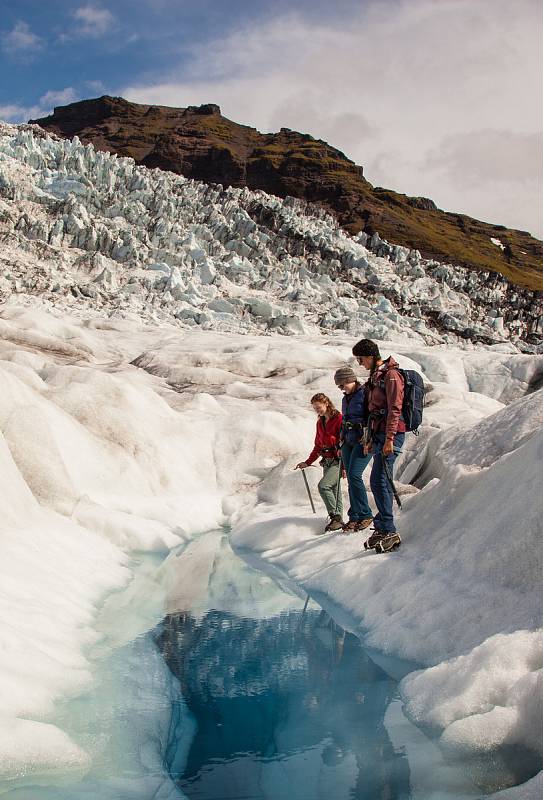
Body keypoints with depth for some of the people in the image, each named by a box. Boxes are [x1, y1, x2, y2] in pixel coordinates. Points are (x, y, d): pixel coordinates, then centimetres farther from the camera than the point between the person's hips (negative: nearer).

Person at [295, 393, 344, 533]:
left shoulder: (339, 419, -9)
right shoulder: (320, 423, 16)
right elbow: (318, 446, 24)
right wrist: (307, 462, 19)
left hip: (338, 460, -8)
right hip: (327, 461, 8)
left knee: (323, 485, -21)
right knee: (334, 491, 7)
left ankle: (336, 517, -12)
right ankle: (338, 521, 11)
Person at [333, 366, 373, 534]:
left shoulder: (365, 393, -7)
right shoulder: (346, 399, 19)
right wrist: (342, 441, 21)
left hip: (363, 441, -8)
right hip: (348, 442, 8)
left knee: (354, 475, -17)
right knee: (350, 479, 3)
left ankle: (365, 515, -8)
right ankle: (354, 518, 6)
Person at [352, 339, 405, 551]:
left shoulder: (391, 375, -9)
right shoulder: (375, 376, 20)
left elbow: (394, 409, -16)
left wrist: (389, 438, -22)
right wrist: (371, 439, 24)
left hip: (391, 434, -10)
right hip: (379, 434, 10)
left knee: (380, 480, -14)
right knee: (378, 481, 9)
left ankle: (388, 531, -14)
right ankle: (384, 527, 14)